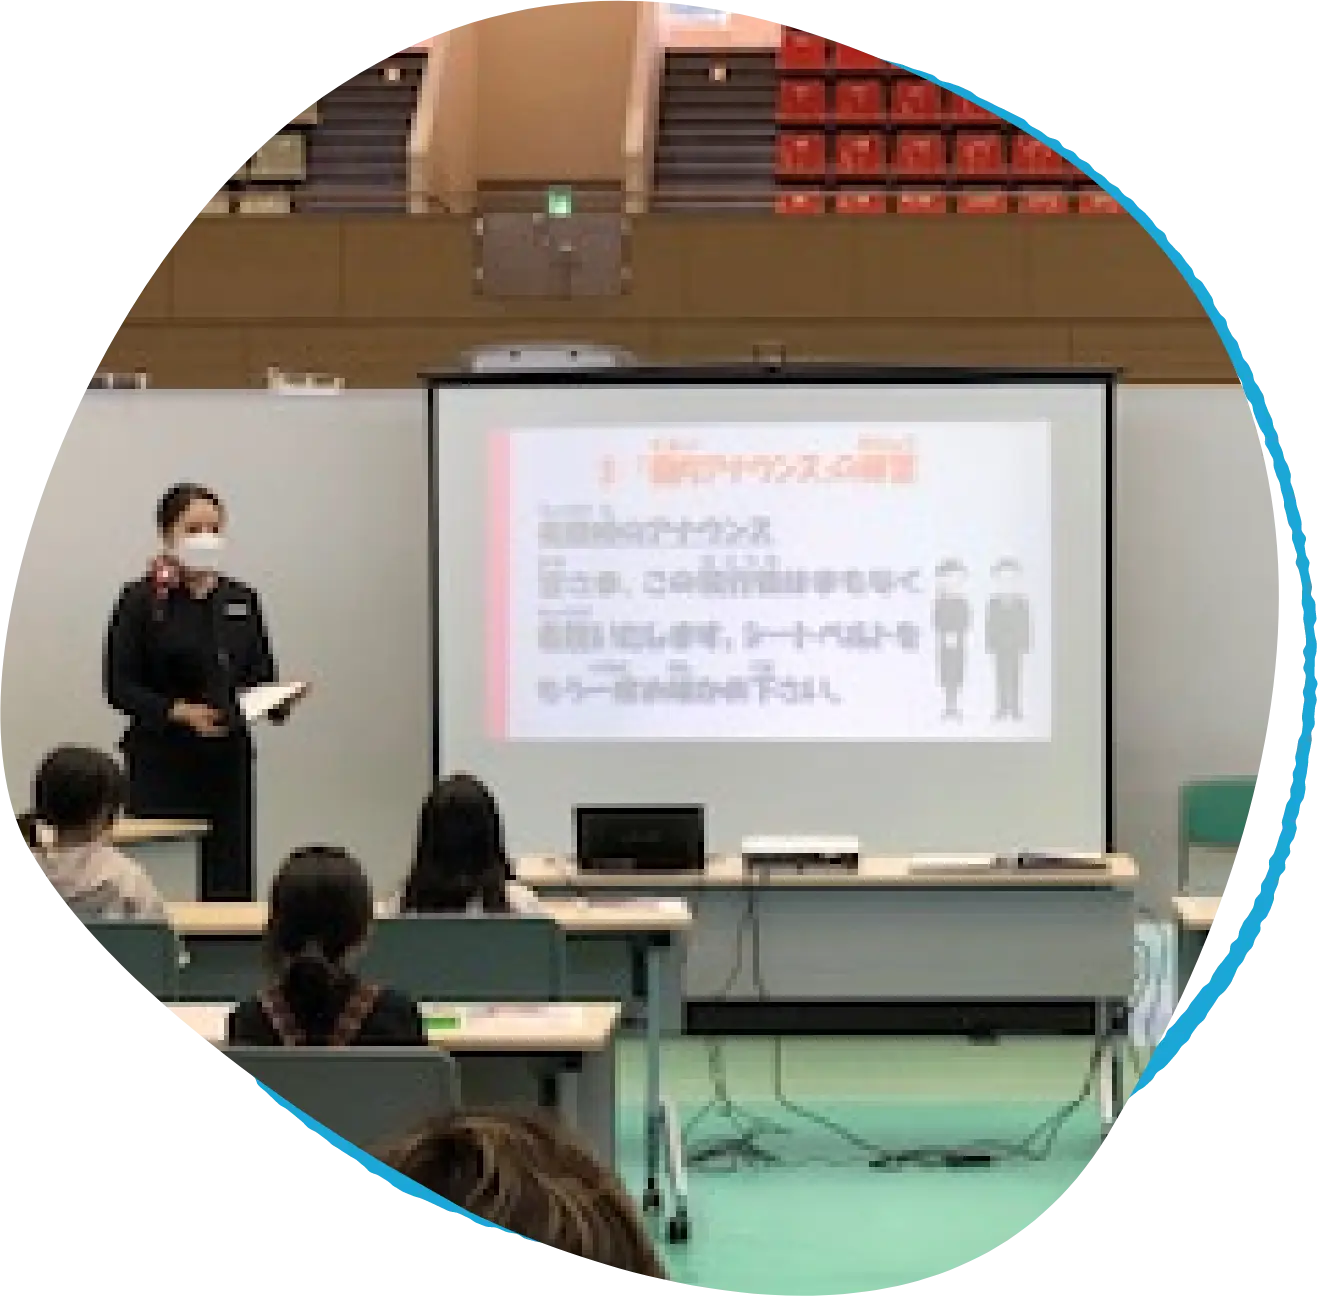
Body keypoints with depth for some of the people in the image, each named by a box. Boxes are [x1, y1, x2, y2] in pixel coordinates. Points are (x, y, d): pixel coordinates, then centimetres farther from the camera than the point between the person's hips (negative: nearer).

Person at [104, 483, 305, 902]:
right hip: (163, 762, -4)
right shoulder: (142, 600, -3)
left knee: (230, 882, -1)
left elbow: (262, 674, 14)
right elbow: (119, 686, -5)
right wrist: (179, 711, -19)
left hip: (228, 759, 4)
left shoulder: (241, 600, 11)